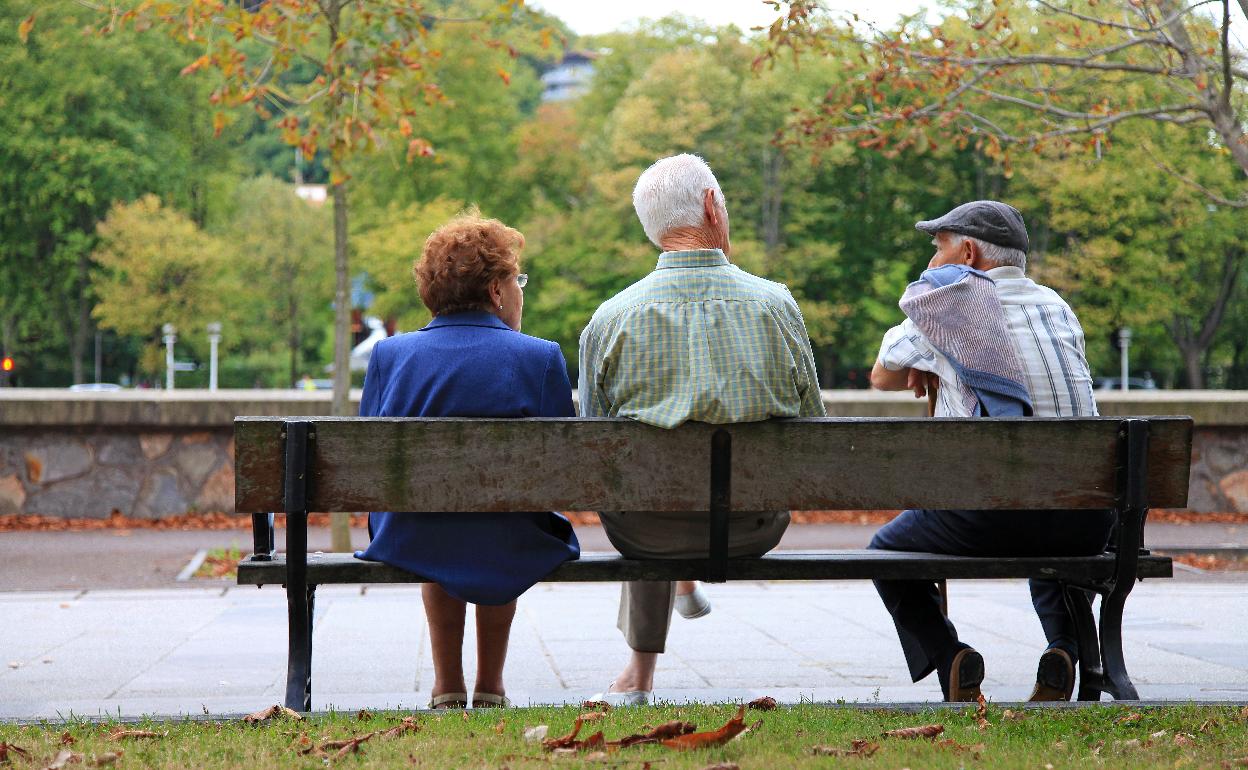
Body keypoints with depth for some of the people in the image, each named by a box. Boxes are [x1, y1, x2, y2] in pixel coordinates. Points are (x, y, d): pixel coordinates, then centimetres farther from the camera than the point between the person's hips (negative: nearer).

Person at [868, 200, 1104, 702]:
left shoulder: (944, 301, 5)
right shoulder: (1058, 307, 18)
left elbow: (882, 377, 21)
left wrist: (926, 373, 41)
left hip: (993, 512, -4)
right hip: (1087, 523, 4)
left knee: (886, 550, 22)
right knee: (1053, 551, 39)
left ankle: (949, 659, 0)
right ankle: (1064, 649, 10)